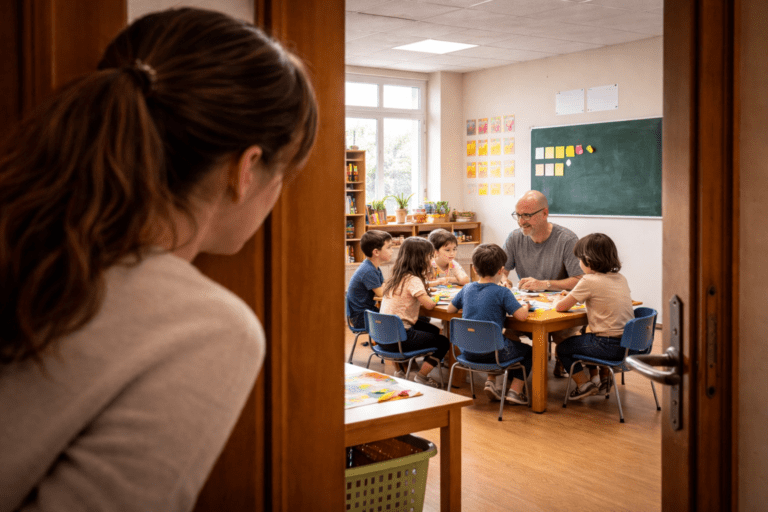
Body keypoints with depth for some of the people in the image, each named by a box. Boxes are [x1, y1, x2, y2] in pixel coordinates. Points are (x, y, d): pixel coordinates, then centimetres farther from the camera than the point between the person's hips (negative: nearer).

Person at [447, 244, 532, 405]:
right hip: (492, 352, -6)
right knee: (528, 351, 20)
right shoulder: (502, 292, -13)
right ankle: (515, 391, 12)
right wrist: (525, 306, 1)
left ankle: (491, 381, 21)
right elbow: (522, 316, -20)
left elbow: (450, 309, 16)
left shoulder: (467, 289, 3)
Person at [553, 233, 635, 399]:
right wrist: (571, 296, 22)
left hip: (610, 346, -8)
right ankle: (603, 378, 37)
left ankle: (584, 384, 14)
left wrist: (558, 299, 13)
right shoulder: (621, 279, 8)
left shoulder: (589, 281, -13)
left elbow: (561, 306, -10)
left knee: (563, 347, 12)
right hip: (630, 343, 8)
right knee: (586, 338, 35)